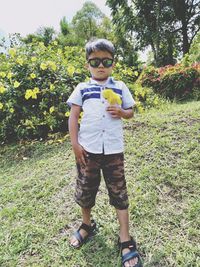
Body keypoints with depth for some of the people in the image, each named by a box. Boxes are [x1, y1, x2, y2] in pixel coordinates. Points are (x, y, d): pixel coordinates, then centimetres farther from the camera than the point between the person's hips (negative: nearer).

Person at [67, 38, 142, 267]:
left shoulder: (120, 87, 8)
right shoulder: (81, 89, 5)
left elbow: (130, 113, 13)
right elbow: (73, 117, 2)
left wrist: (121, 112, -11)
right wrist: (75, 144, -7)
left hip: (113, 150, 0)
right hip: (88, 149, 1)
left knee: (119, 192, 5)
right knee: (85, 189, 14)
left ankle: (125, 239, 20)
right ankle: (87, 225, 41)